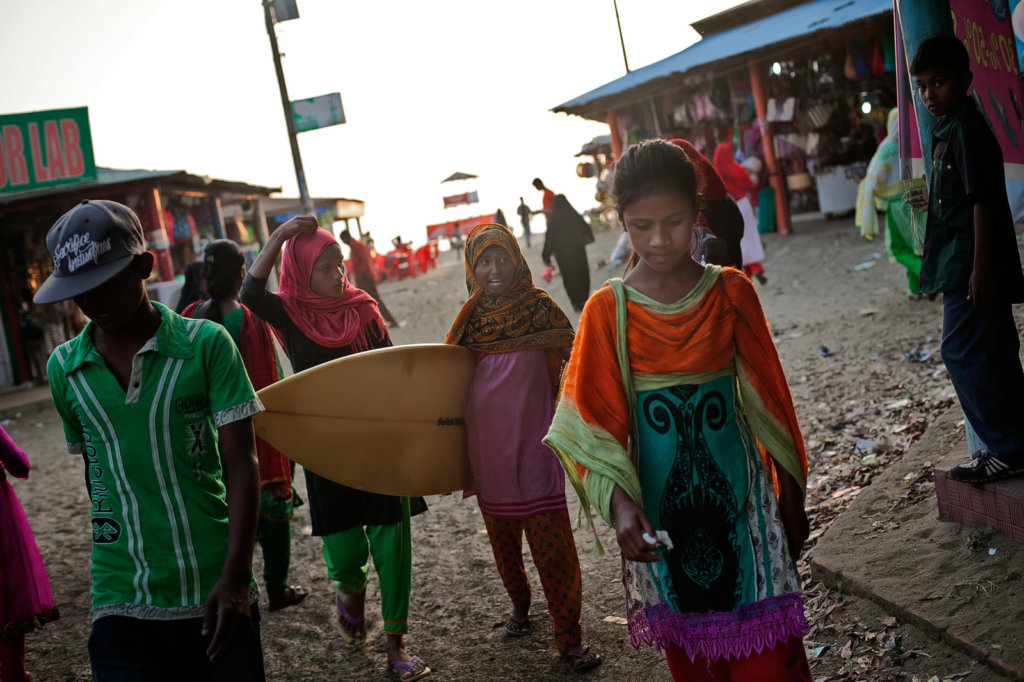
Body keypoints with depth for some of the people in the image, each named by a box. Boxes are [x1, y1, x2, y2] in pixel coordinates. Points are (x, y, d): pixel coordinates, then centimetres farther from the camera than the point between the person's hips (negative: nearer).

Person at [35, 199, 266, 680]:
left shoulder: (207, 344, -5)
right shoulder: (63, 368, 5)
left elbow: (241, 463, -9)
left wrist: (235, 576, -16)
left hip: (217, 600, -2)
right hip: (122, 610, 2)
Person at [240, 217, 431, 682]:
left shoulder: (363, 309, 2)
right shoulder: (291, 315, -3)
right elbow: (250, 293, -23)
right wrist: (281, 235, -21)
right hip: (327, 447, -1)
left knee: (391, 542, 1)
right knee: (345, 554, 2)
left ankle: (396, 645, 13)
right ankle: (350, 591, 40)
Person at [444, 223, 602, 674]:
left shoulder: (539, 308, -8)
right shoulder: (470, 318, 3)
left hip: (532, 448, -4)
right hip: (486, 451, 4)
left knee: (552, 546, -3)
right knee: (503, 541, 19)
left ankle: (569, 637, 8)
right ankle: (519, 604, 43)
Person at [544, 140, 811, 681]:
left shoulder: (732, 293, -3)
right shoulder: (608, 311, -6)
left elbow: (770, 399, 5)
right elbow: (591, 427, -6)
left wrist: (791, 502, 10)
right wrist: (619, 502, -23)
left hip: (738, 493, 0)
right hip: (660, 504, 0)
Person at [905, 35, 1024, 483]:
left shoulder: (967, 130, -14)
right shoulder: (948, 131, 15)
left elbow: (983, 199, -19)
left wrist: (980, 267, -22)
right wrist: (932, 201, 42)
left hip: (970, 265, -10)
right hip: (966, 265, 10)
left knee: (962, 353, -8)